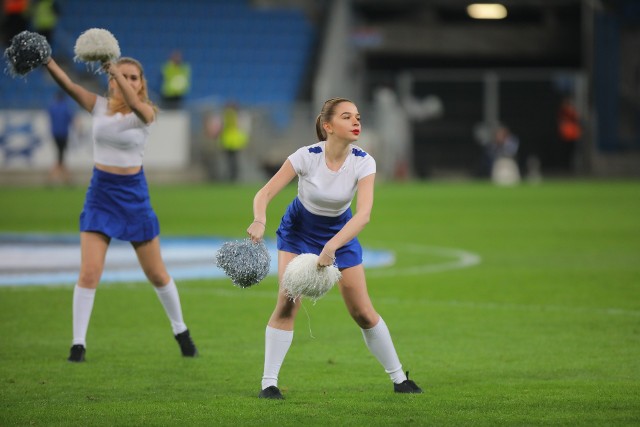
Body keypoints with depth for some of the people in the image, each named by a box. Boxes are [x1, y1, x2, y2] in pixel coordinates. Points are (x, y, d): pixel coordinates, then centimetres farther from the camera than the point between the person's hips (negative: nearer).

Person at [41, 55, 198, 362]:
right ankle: (78, 344, -3)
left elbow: (134, 105, -33)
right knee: (89, 273, -10)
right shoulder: (99, 106, -1)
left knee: (156, 273, 9)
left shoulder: (146, 113, -8)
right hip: (100, 192, 1)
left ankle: (181, 332, 29)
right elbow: (67, 85, -17)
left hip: (133, 195, -1)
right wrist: (46, 60, -36)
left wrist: (115, 69, -48)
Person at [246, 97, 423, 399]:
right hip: (298, 230, -1)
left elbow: (364, 213, -34)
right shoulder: (307, 157, -26)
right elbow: (265, 194, -27)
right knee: (288, 301, -18)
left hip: (341, 232, 1)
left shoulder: (363, 162, -24)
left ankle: (399, 379, 18)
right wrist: (259, 221, -49)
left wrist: (332, 246, -48)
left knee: (363, 312, 1)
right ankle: (268, 382, -10)